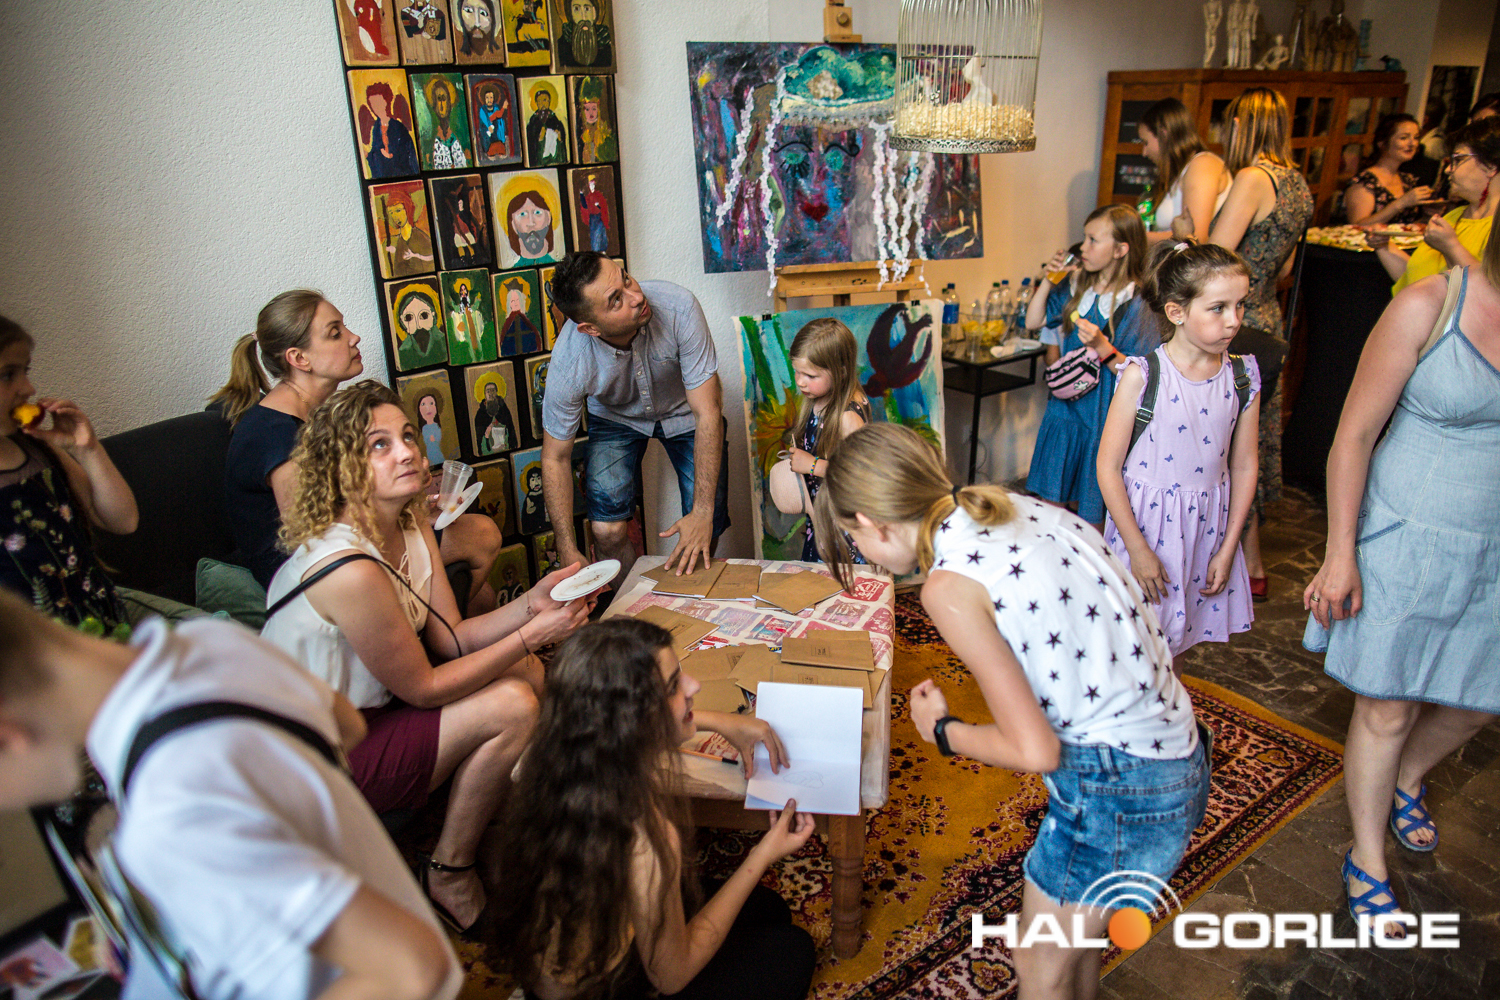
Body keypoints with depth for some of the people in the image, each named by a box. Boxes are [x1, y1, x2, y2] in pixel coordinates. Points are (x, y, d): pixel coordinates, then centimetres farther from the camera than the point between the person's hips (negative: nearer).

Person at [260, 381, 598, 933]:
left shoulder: (413, 529, -2)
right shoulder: (349, 569, -31)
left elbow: (451, 638, -1)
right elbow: (421, 686, -23)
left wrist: (532, 603, -15)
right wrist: (532, 635, -21)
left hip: (362, 707, 9)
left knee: (526, 671, 0)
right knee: (511, 706, -18)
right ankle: (447, 877, 3)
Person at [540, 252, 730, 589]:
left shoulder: (678, 307, -37)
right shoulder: (569, 362, -33)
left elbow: (707, 413, -32)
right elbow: (556, 458, -19)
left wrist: (704, 513, -35)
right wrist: (569, 554, -22)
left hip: (684, 411, 0)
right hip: (617, 417, 0)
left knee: (706, 532, -12)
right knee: (609, 532, -17)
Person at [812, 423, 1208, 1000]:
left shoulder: (948, 585, -21)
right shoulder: (1017, 508, 2)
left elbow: (1036, 750, -19)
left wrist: (941, 730, -1)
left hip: (1119, 789, -8)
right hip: (1177, 753, 8)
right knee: (1072, 931, 30)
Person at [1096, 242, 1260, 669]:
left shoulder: (1243, 377, -3)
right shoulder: (1142, 375, -15)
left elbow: (1244, 467, 4)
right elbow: (1108, 466, -13)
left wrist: (1228, 549, 3)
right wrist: (1138, 549, -12)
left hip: (1206, 525, 4)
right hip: (1144, 521, -4)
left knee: (1176, 642, 18)